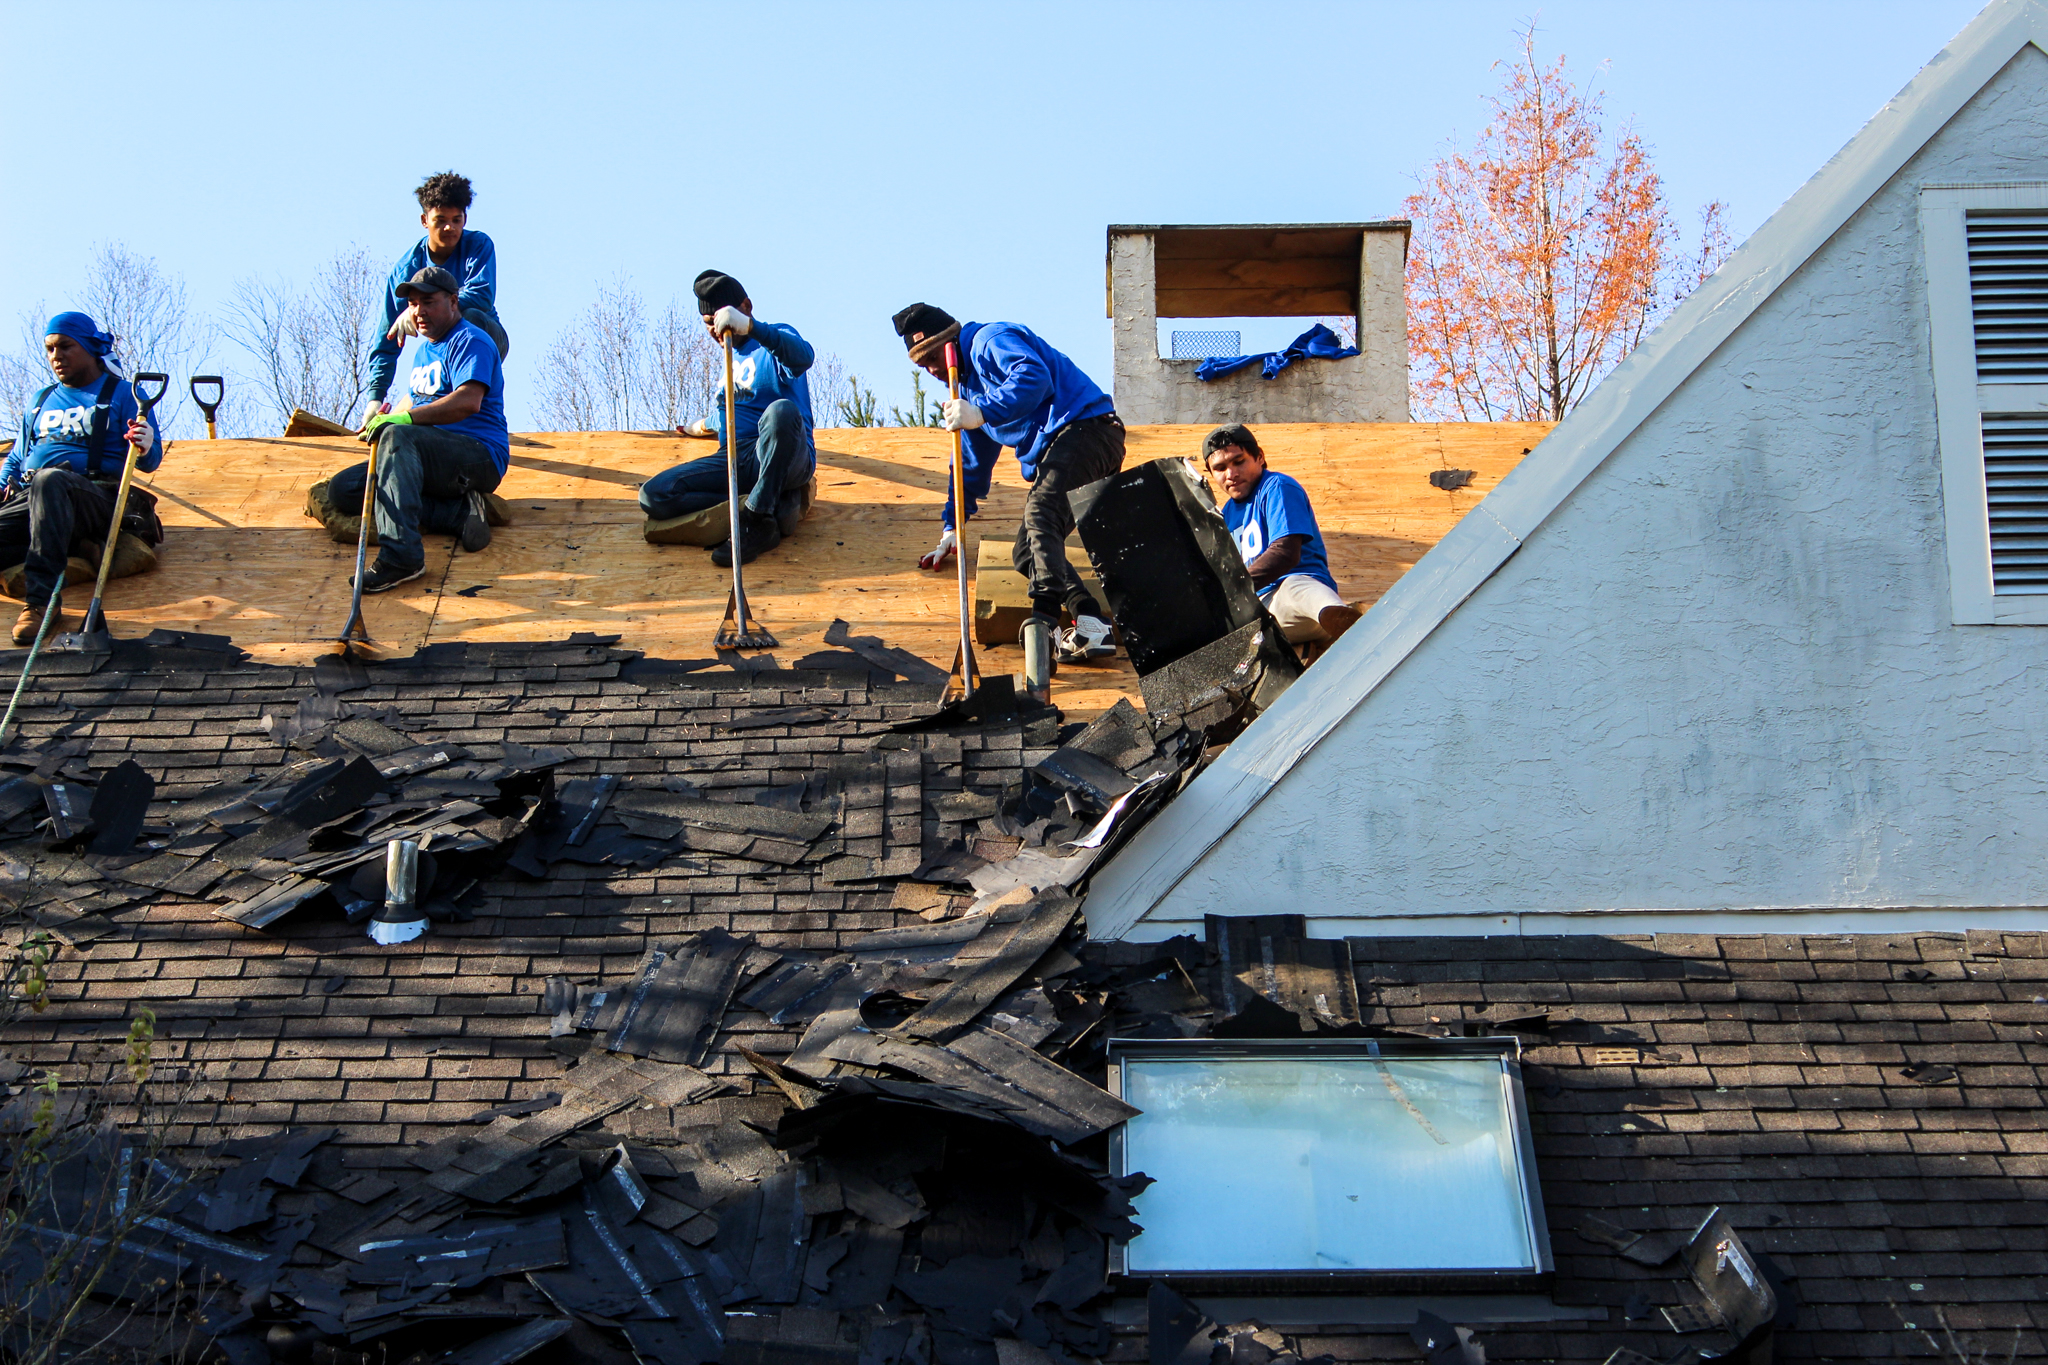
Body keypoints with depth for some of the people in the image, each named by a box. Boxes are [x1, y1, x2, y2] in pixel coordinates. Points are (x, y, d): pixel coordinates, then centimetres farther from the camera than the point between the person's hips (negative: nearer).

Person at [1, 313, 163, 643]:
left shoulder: (123, 394, 14)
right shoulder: (40, 402, 30)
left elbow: (150, 461, 5)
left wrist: (146, 447, -20)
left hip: (95, 496, -4)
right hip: (27, 499, 4)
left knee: (50, 479, -41)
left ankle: (43, 599, -45)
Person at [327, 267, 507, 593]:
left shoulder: (470, 342, -6)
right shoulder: (423, 351, 25)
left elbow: (468, 402, -23)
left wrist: (405, 417, -29)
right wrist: (384, 418, 12)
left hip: (480, 456, -10)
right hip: (435, 463, 10)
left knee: (397, 436, -36)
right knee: (342, 489, -7)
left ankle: (400, 554, -48)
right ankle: (461, 513, -17)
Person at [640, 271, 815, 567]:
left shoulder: (774, 341, 3)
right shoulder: (732, 356, 27)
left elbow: (803, 357, -24)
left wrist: (749, 326, -37)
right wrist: (706, 426, 61)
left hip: (783, 461, -7)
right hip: (733, 459, 7)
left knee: (782, 410, -41)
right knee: (653, 496, -17)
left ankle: (757, 519, -34)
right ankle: (774, 508, -24)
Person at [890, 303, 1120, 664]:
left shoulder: (992, 340, -2)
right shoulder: (969, 384, 29)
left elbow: (1034, 376, -24)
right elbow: (972, 461, 37)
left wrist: (982, 413, -31)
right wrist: (951, 526, 37)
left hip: (1086, 431, -11)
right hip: (1052, 455, 11)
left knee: (1039, 514, -32)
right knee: (1027, 553, -3)